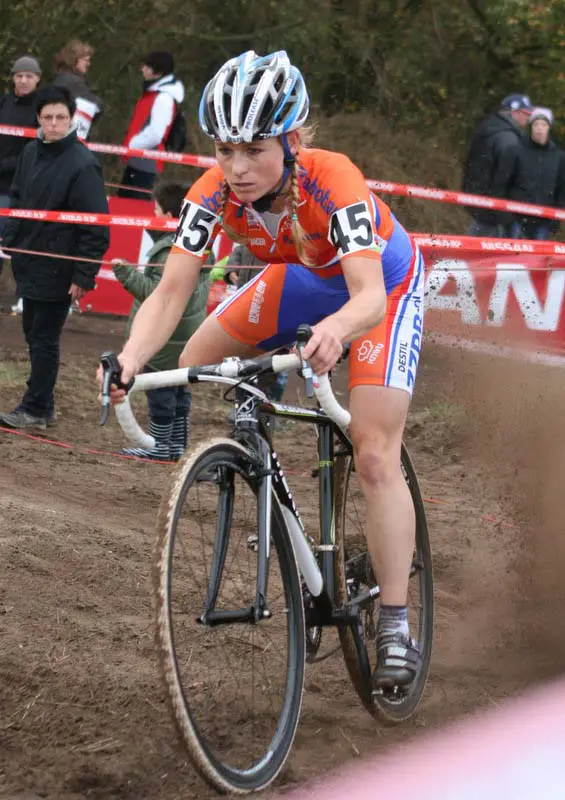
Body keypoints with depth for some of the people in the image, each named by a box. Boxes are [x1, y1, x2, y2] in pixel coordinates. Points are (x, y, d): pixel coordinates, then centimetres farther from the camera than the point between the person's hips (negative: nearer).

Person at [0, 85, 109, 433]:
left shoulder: (82, 165, -16)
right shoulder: (32, 153, 6)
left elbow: (96, 227, -16)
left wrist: (85, 276, -17)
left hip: (57, 270, -8)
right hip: (28, 261, 8)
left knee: (44, 339, -1)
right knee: (33, 332, 14)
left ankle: (35, 410, 7)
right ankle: (44, 405, 23)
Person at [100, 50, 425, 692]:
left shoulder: (332, 182, -39)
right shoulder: (214, 192, -26)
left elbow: (368, 295, -48)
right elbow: (171, 290, -33)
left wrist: (337, 328, -71)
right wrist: (130, 359, -51)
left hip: (385, 282, -5)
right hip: (299, 278, 6)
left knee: (374, 457, -16)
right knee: (194, 372, -8)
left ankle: (395, 629, -10)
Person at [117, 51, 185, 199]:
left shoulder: (164, 98, -18)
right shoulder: (153, 92, 14)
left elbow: (155, 134, -25)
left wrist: (131, 145, -14)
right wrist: (129, 145, 13)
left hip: (146, 163, -11)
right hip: (137, 161, 11)